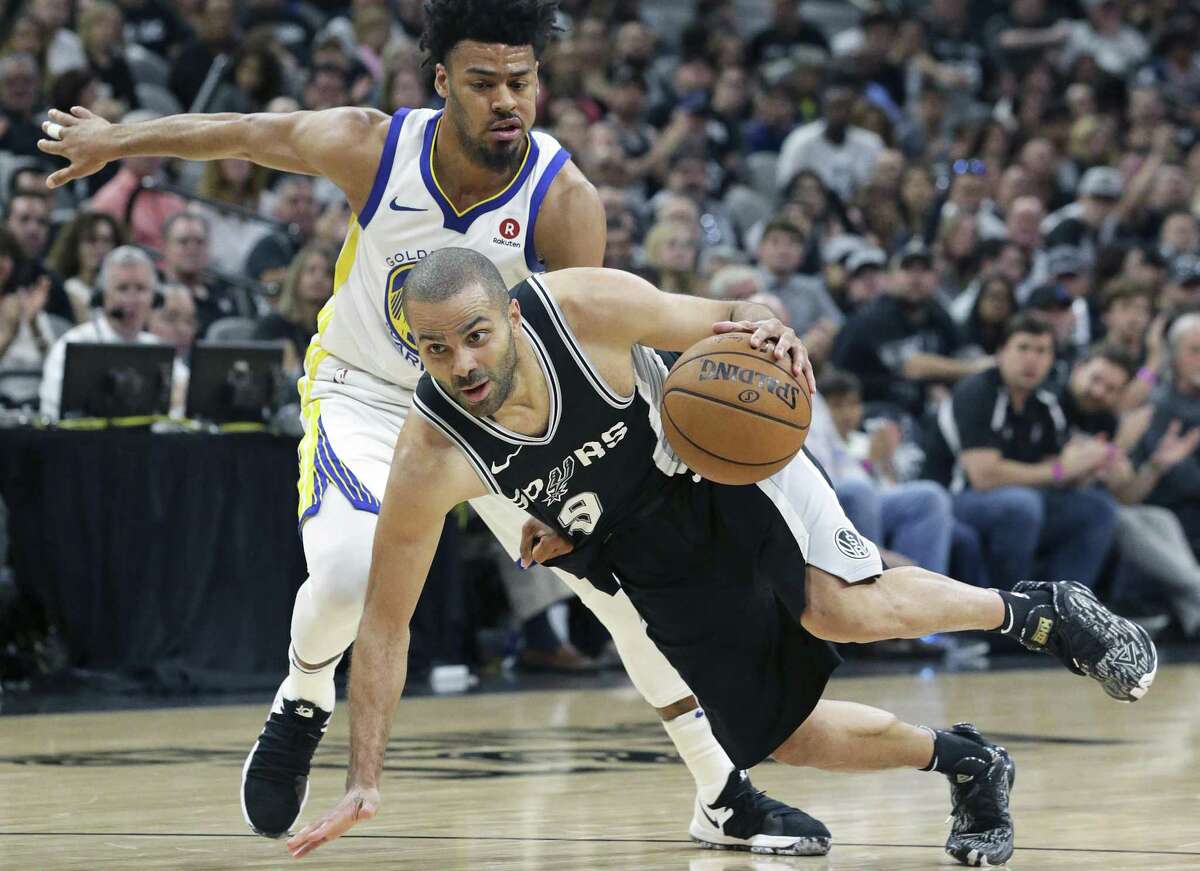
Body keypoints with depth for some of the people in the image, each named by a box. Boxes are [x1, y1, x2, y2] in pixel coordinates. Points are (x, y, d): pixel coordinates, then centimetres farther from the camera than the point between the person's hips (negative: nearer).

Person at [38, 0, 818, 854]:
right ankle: (303, 704, 8)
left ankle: (723, 797, 6)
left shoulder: (566, 200, -25)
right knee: (349, 570, -28)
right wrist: (113, 140, 7)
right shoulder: (372, 147, -23)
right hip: (367, 393, -1)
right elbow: (245, 133, -6)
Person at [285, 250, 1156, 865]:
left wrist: (767, 331, -37)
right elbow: (385, 626, -20)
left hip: (725, 454, -2)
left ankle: (1031, 610, 0)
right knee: (782, 734, -1)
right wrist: (364, 782, -25)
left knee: (845, 610, -27)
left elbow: (726, 323, -12)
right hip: (649, 555, 2)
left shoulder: (586, 305, -31)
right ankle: (965, 764, 25)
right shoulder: (429, 460, -29)